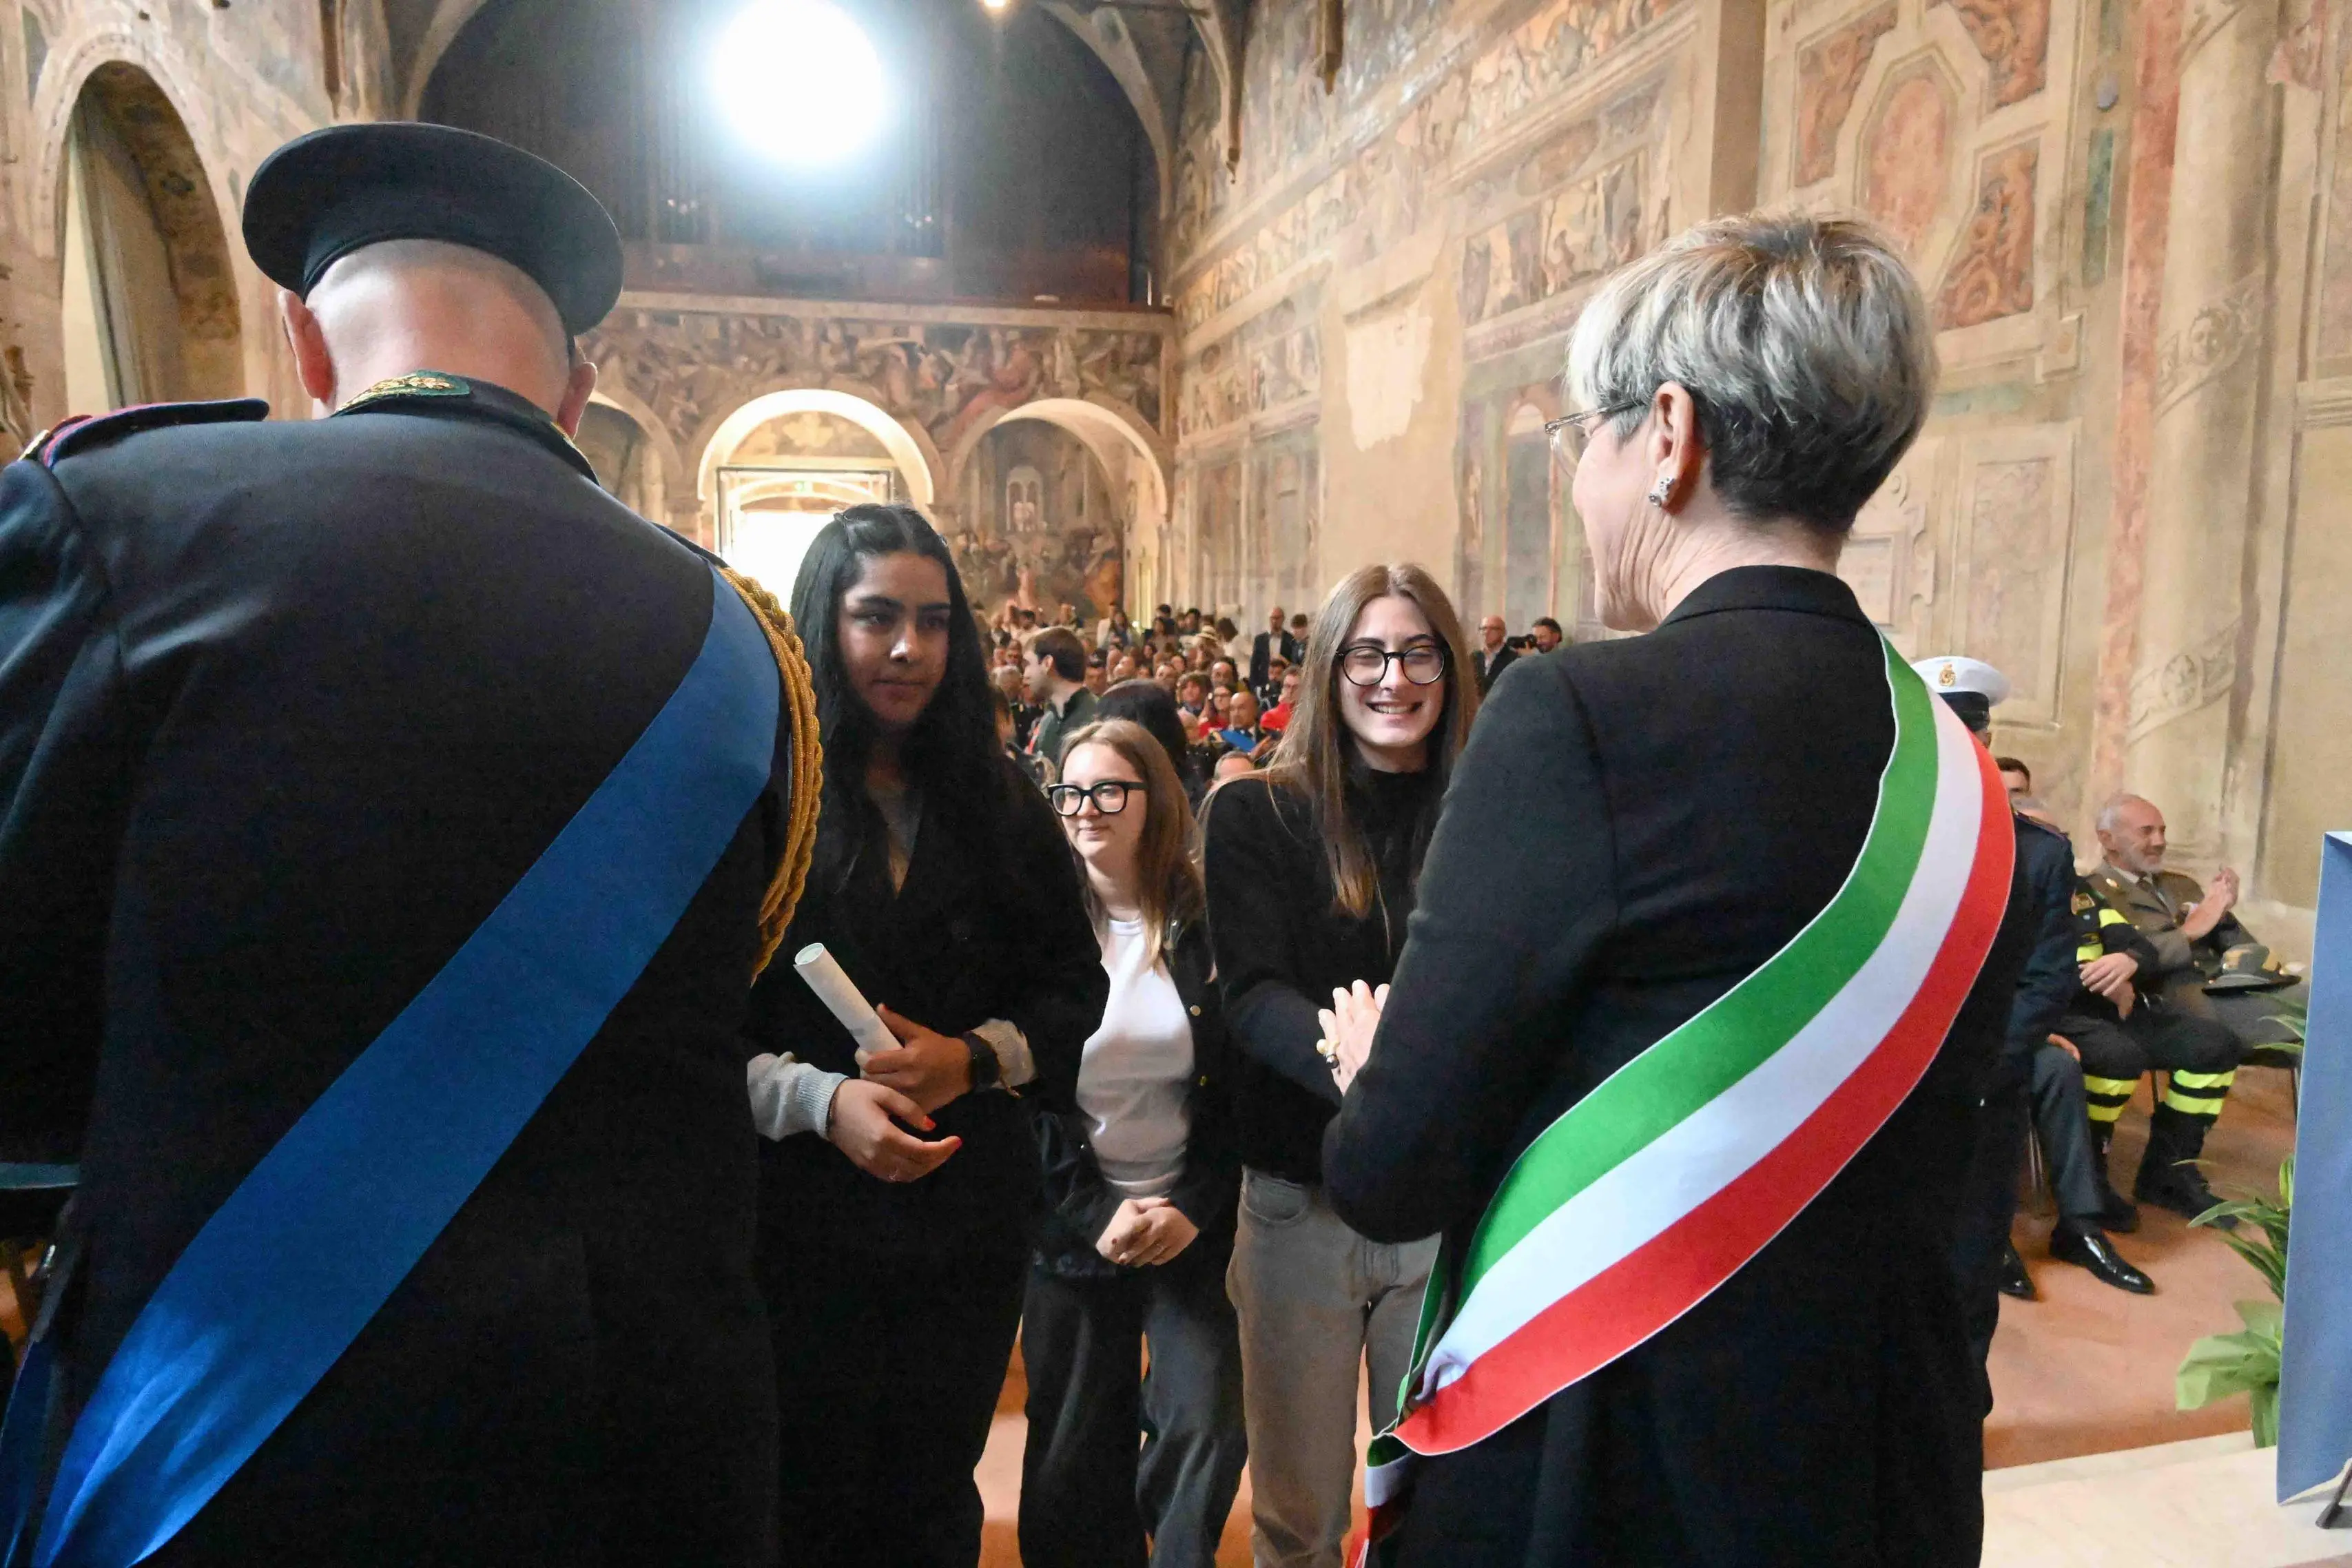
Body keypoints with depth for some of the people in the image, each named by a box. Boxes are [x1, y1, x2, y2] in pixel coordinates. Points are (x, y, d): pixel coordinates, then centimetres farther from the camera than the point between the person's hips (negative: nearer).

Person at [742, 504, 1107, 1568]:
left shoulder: (998, 808, 7)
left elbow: (1074, 988, 6)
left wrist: (973, 1059, -11)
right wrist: (820, 1099, -22)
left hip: (969, 1214, 3)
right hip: (801, 1218, -3)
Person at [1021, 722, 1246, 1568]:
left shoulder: (1206, 927, -2)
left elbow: (1240, 1089, 0)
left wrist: (1194, 1207, -10)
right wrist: (1092, 1215, -12)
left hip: (1191, 1228, 0)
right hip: (1074, 1231, 0)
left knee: (1208, 1424, -6)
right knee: (1075, 1458, 7)